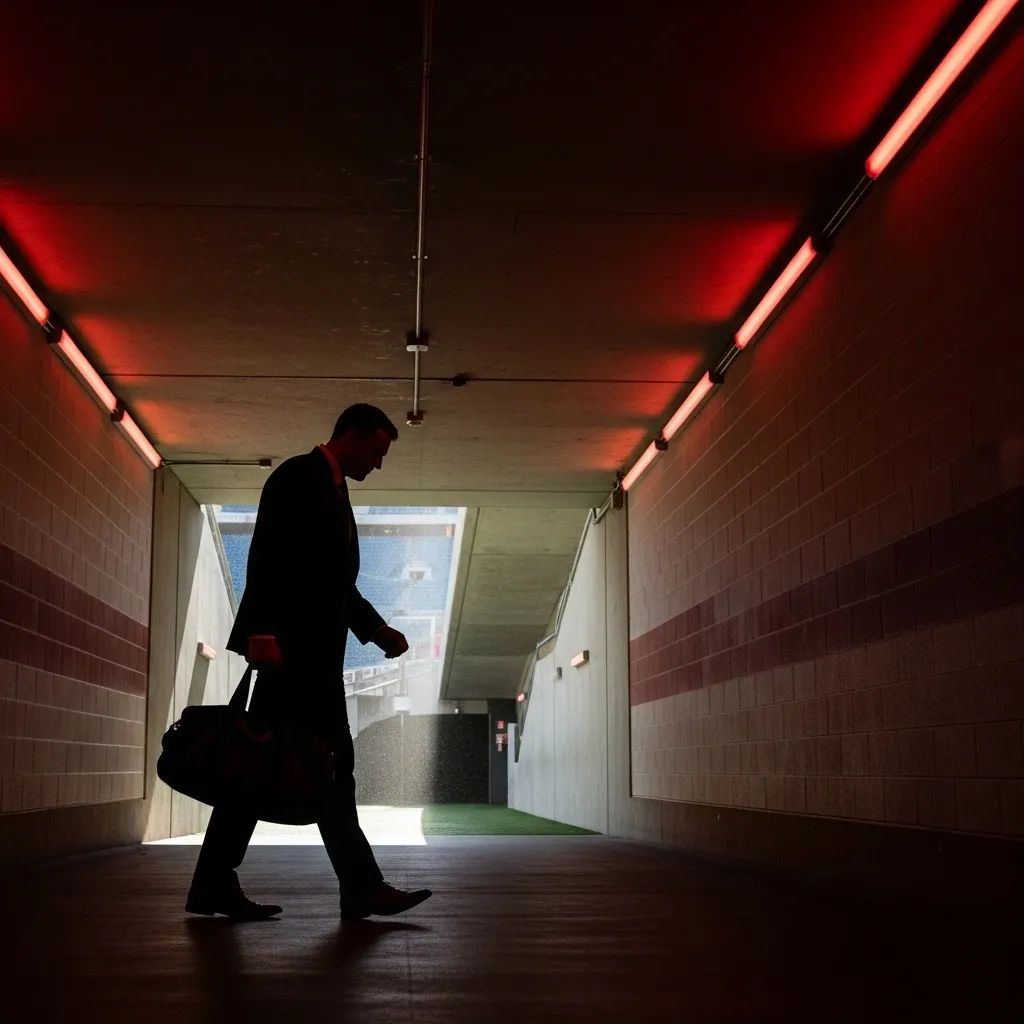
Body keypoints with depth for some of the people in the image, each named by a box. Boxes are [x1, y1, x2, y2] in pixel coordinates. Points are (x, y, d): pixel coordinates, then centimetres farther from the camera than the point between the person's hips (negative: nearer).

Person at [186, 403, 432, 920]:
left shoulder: (333, 491, 23)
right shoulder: (298, 476, -6)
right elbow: (267, 557, -17)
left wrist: (378, 630, 16)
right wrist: (262, 632, -26)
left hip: (311, 650, 10)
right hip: (291, 645, -10)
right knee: (329, 765, -8)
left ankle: (215, 884, 9)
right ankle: (362, 887, -4)